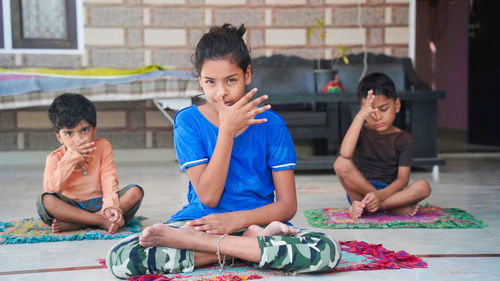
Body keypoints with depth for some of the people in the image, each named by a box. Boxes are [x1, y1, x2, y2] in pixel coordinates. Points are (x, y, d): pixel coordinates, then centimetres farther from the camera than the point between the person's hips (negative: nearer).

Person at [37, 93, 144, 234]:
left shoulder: (103, 146, 1)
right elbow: (51, 190, -19)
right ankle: (102, 221, -32)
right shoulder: (55, 158, -3)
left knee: (135, 192, -23)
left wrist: (110, 206, -25)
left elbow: (109, 179, -7)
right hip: (71, 208, -1)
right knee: (45, 200, -30)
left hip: (98, 204, 2)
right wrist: (71, 158, -23)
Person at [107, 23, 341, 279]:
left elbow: (287, 205, -3)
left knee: (327, 251, -30)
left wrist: (235, 219, -19)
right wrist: (227, 129, -17)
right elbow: (208, 197, -10)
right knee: (119, 258, -26)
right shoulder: (188, 121, -1)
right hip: (200, 221, 0)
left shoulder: (270, 124, 0)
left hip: (256, 219, 0)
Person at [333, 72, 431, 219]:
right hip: (359, 190, 0)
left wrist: (381, 195, -28)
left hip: (388, 191, 1)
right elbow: (345, 153, -22)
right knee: (341, 163, -29)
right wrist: (360, 116, -24)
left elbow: (403, 178, -7)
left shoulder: (404, 139, 3)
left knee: (423, 187, -27)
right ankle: (393, 208, -24)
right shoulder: (362, 131, 2)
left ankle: (364, 207, -25)